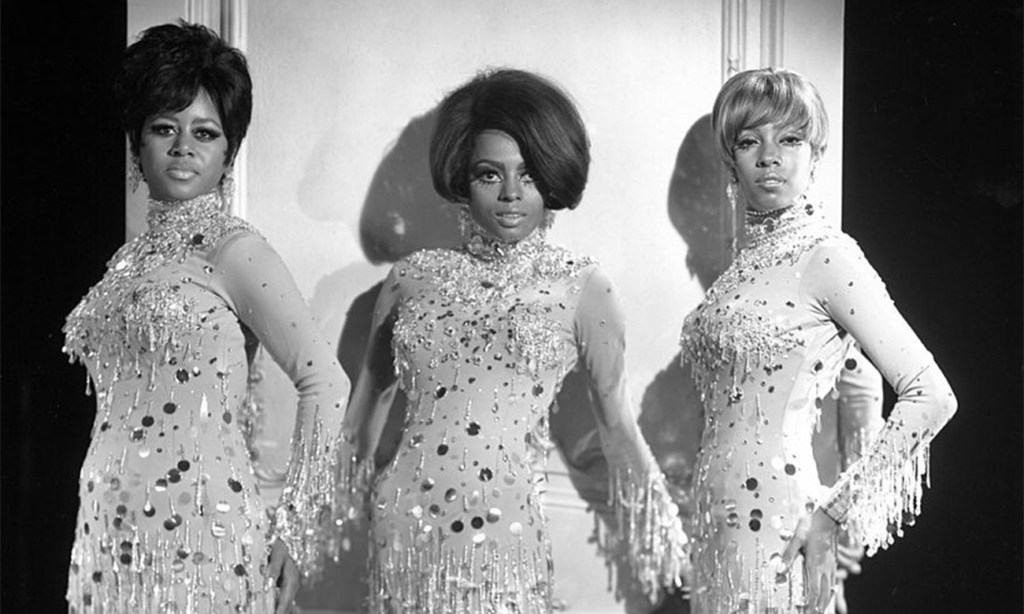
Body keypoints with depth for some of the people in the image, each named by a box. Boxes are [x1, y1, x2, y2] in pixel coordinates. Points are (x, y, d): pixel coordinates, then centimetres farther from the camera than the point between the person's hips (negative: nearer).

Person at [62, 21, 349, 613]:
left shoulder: (234, 249, -7)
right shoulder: (131, 257, 12)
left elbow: (326, 383, -12)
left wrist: (295, 529, -11)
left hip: (203, 538, -6)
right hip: (110, 538, 6)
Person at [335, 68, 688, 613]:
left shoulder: (581, 287, 1)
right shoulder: (414, 276, 7)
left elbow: (617, 425, 8)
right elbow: (368, 399, 17)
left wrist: (657, 534, 11)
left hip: (503, 544, -2)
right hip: (400, 536, 2)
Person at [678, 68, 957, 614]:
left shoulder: (827, 256, -9)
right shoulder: (746, 262, 12)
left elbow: (931, 397, -13)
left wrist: (834, 511, -10)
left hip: (778, 527, -7)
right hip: (718, 522, 7)